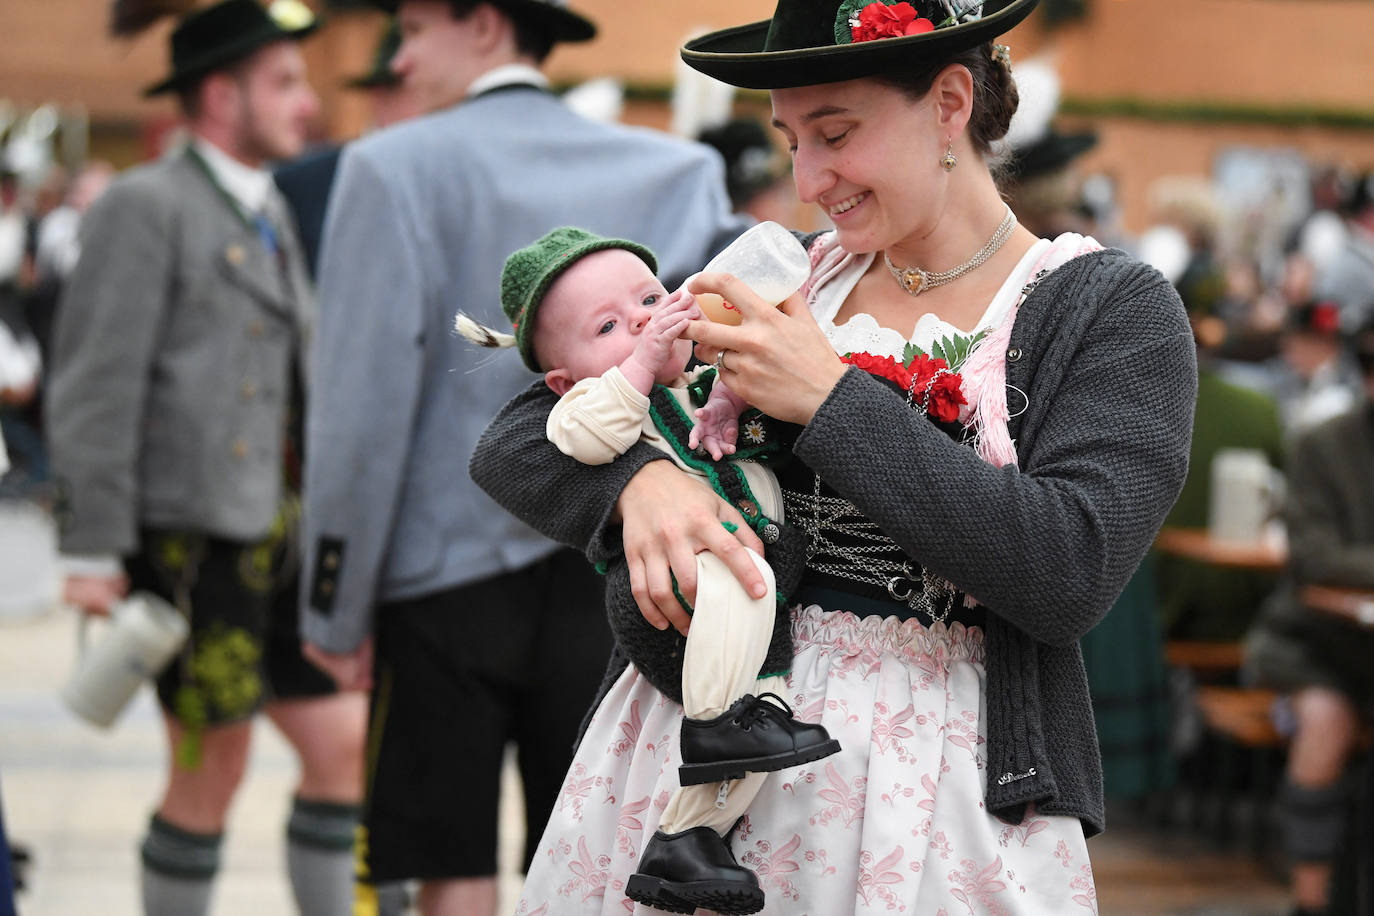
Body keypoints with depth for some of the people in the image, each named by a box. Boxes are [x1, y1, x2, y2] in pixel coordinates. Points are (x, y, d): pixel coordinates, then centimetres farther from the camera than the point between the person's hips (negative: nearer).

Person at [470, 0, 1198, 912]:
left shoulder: (1114, 308, -3)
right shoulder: (779, 280, 7)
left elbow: (1070, 577, -18)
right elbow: (512, 444, 7)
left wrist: (833, 399, -16)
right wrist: (637, 481, -17)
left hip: (942, 786, -3)